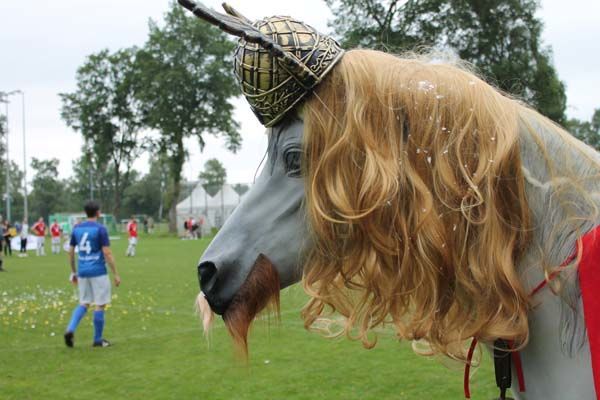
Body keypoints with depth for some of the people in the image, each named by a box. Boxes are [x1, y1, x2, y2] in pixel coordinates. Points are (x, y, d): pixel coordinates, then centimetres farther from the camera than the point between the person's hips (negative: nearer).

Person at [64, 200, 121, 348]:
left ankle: (70, 329, -6)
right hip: (98, 272, -5)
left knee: (84, 303, 15)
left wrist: (73, 272, 21)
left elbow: (70, 252, 11)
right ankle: (98, 339, 12)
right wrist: (116, 274, -8)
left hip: (82, 272, 6)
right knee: (100, 305, 6)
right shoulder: (100, 229, -10)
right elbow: (107, 254, -14)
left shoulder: (77, 228, 6)